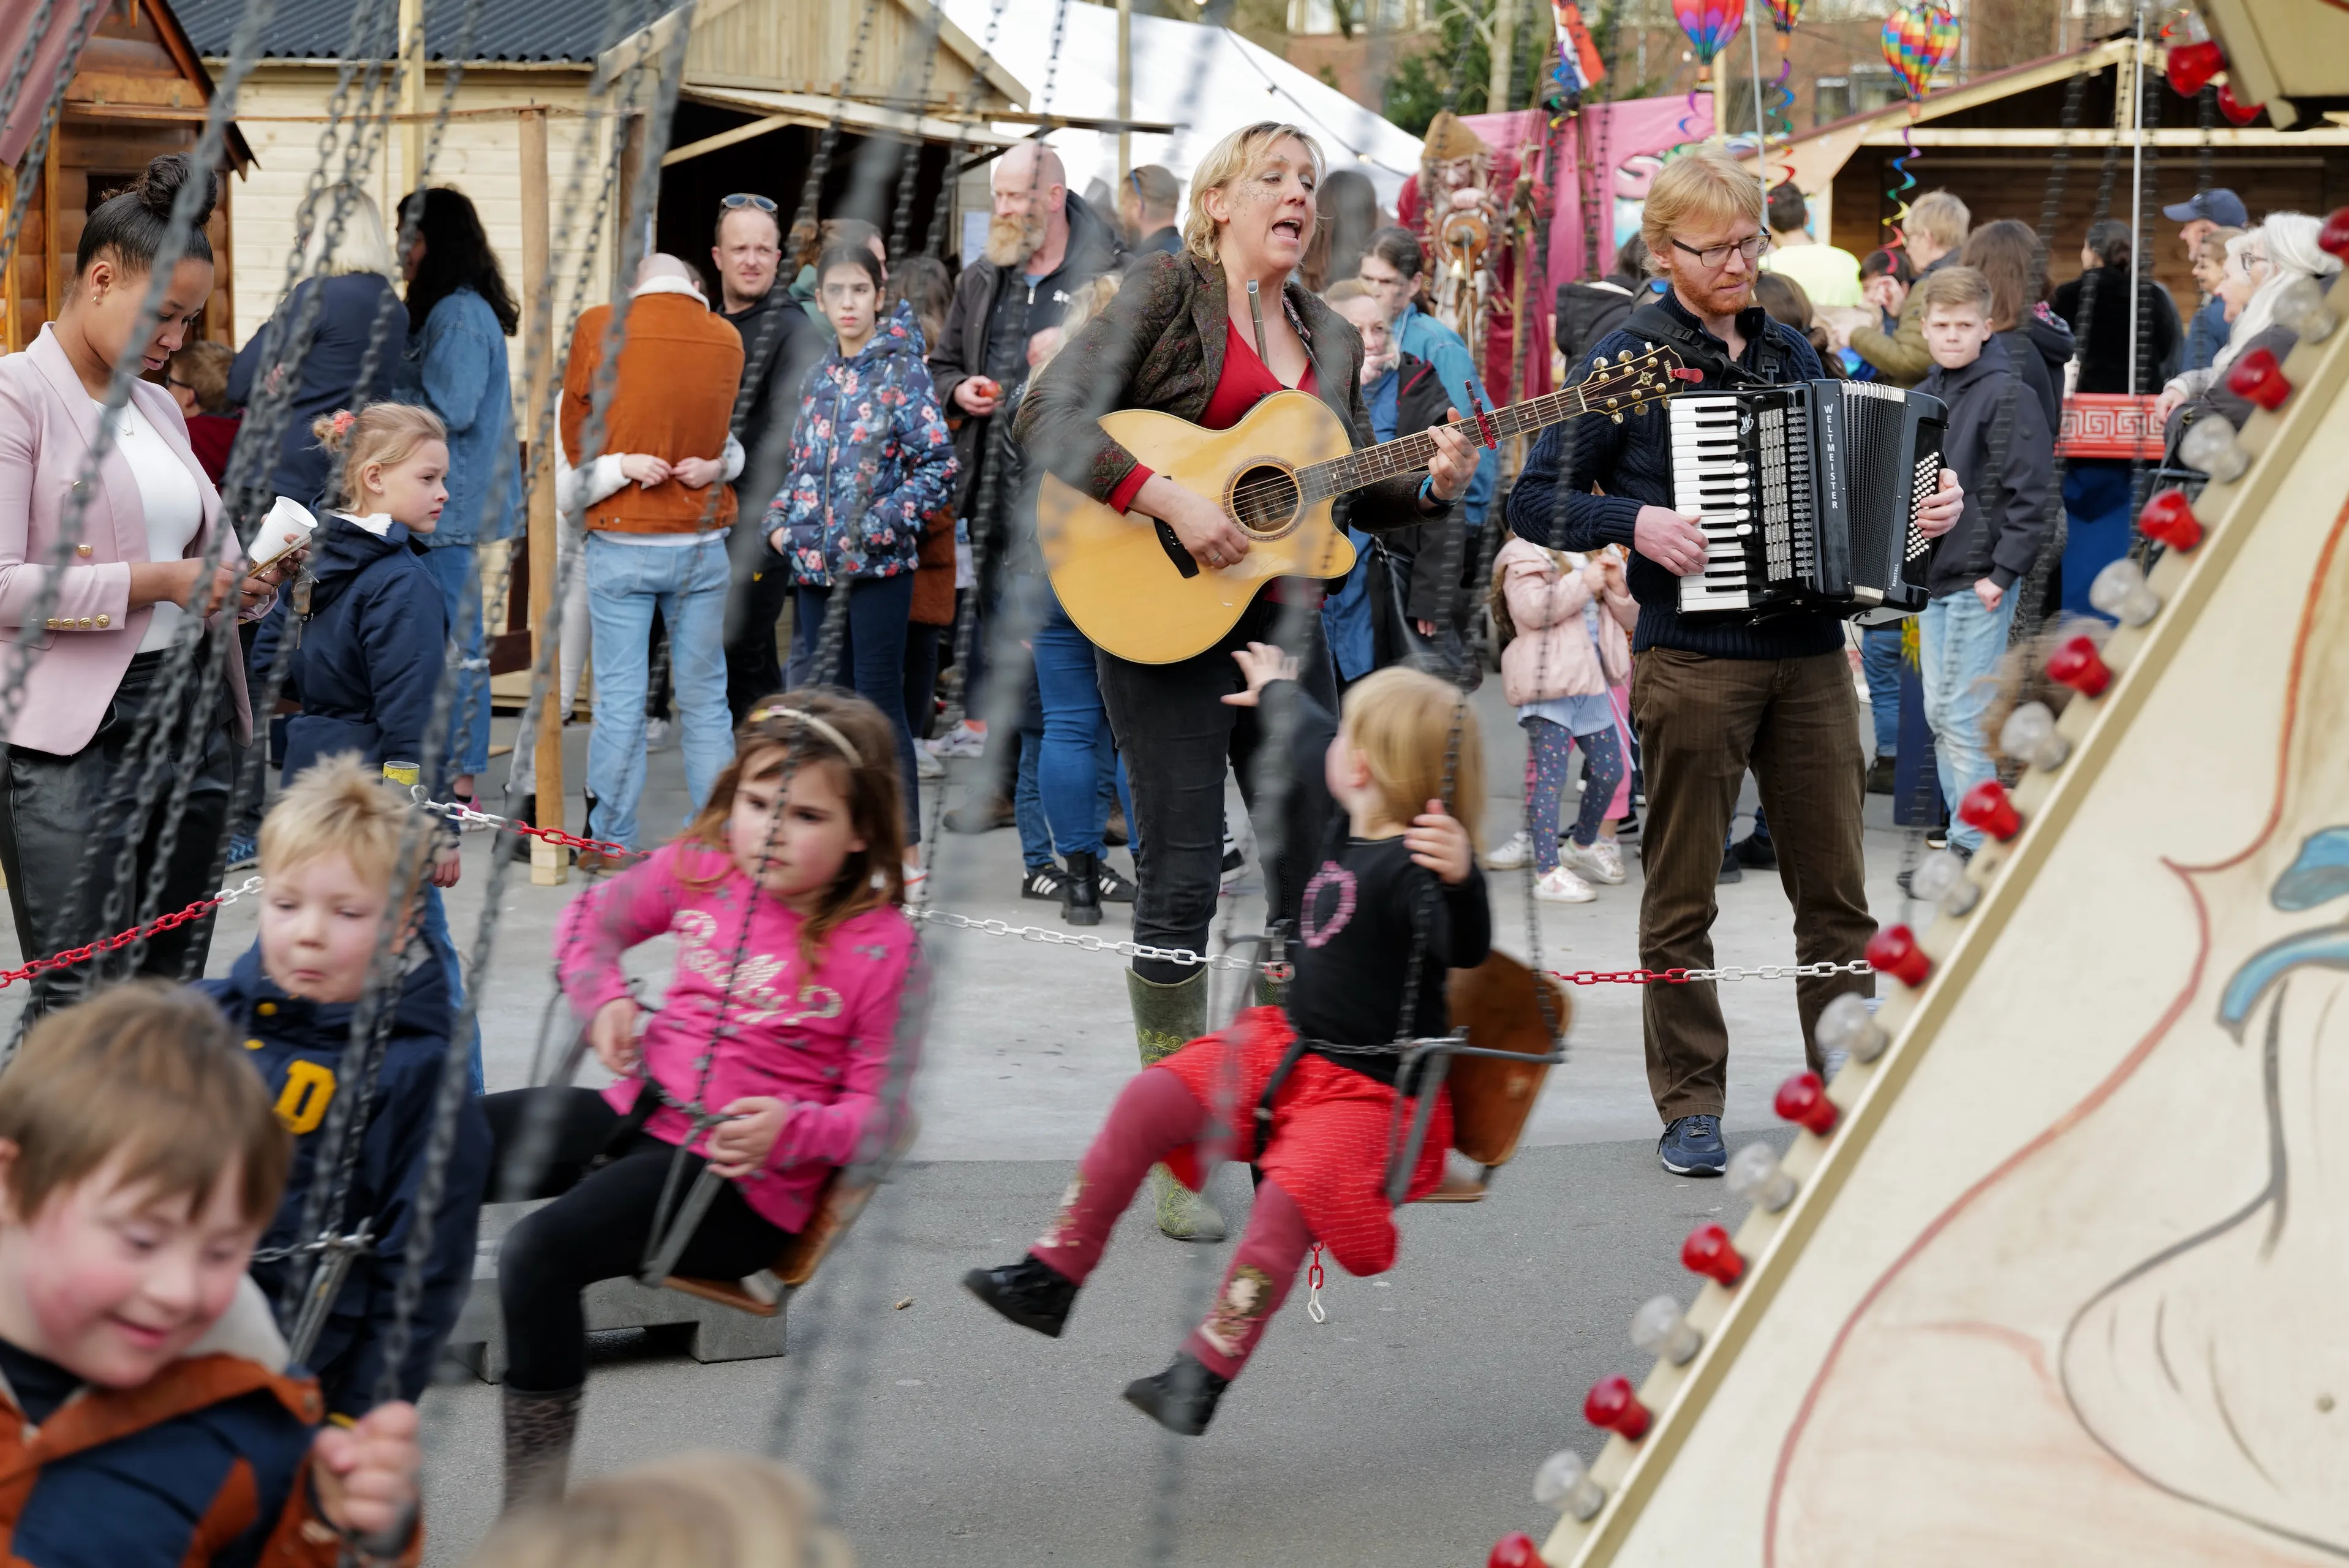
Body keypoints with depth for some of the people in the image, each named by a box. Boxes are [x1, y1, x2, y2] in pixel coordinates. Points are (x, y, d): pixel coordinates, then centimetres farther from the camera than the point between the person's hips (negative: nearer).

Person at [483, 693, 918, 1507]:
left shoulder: (880, 945, -11)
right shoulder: (700, 872, 5)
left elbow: (882, 1109, -9)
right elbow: (594, 916, 23)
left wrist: (794, 1130, -27)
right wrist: (604, 999, 4)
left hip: (744, 1178, -7)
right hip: (638, 1115, 7)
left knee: (543, 1249, -30)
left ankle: (533, 1512, -21)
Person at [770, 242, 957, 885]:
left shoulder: (903, 372, -6)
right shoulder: (822, 377, 12)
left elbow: (940, 466, -11)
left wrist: (877, 527, -15)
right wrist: (781, 523, 5)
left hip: (878, 566, -6)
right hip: (815, 567, 6)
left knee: (880, 703, -5)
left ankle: (906, 849, 1)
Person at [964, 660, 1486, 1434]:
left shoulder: (1411, 867, -22)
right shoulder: (1347, 822, 5)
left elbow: (1466, 949, -40)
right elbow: (1311, 740, 27)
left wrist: (1459, 878, -60)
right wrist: (1279, 690, 47)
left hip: (1371, 1090, -9)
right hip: (1291, 1048, 9)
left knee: (1292, 1190, -33)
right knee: (1149, 1099, -4)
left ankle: (1204, 1373, -28)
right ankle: (1052, 1276, 3)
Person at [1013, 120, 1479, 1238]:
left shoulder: (1330, 338, 15)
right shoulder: (1168, 294, -4)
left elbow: (1354, 493, 18)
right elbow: (1048, 418, -14)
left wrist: (1431, 485, -2)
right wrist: (1172, 502, -23)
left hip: (1281, 622, 6)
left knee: (1317, 872, 7)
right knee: (1182, 882, -7)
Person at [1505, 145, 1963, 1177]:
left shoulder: (1791, 351, 14)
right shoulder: (1631, 357, -2)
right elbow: (1535, 501, -3)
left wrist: (1925, 504, 8)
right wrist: (1635, 524, -17)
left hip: (1810, 655, 4)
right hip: (1691, 658, -4)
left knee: (1836, 890, 7)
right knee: (1682, 898, 3)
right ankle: (1690, 1106, 11)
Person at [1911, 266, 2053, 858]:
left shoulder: (2006, 394, -11)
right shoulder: (1926, 393, 12)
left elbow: (2030, 493, -14)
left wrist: (2003, 572, -16)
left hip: (1980, 582, -8)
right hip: (1932, 576, 8)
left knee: (1965, 716, -8)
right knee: (1940, 715, 11)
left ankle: (1977, 845, -2)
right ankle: (1962, 838, 18)